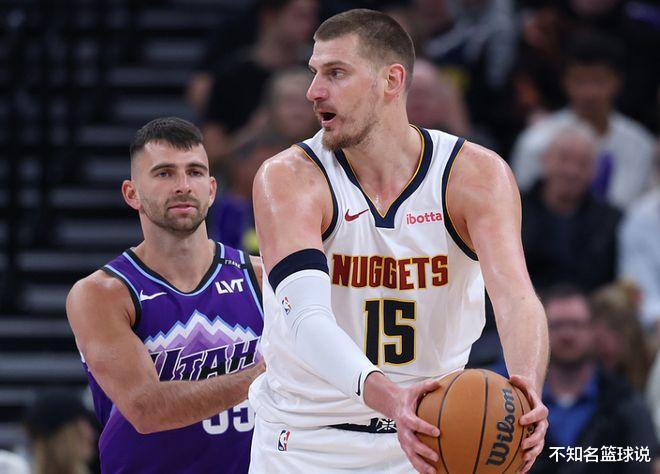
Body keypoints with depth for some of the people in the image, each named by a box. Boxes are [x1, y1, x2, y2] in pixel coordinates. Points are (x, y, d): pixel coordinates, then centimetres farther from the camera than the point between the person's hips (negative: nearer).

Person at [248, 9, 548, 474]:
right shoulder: (288, 178, -17)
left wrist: (526, 389, -48)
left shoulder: (476, 175, -12)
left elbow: (515, 296, -26)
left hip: (431, 436, 1)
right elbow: (305, 314, -31)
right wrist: (387, 396, -49)